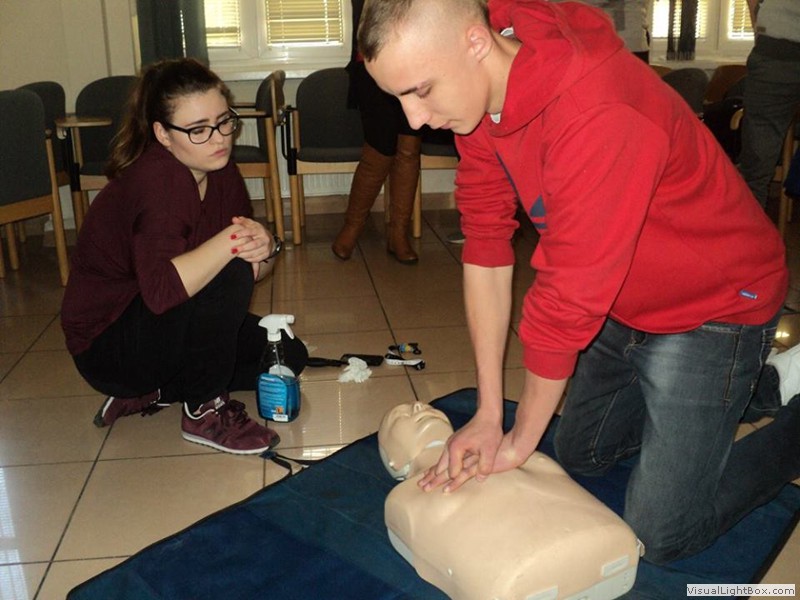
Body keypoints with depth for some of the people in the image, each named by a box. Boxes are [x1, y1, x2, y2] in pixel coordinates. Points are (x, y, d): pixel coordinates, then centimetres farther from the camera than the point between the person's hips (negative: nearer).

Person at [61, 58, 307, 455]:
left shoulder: (221, 173, -3)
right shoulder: (154, 180, -27)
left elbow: (255, 273, -1)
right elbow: (162, 290, -42)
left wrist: (264, 248, -24)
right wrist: (232, 241, -36)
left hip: (167, 325, 9)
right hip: (105, 344, -8)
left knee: (289, 356, 7)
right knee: (228, 274, -30)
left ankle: (149, 392, 9)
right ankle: (204, 410, -12)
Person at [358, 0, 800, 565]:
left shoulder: (599, 116, -37)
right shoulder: (478, 93, -11)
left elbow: (569, 299, -31)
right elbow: (486, 243, -9)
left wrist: (520, 440, -15)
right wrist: (488, 414, -9)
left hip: (717, 302, -7)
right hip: (625, 304, 8)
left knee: (660, 534, -5)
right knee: (577, 453, 20)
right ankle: (754, 380, 32)